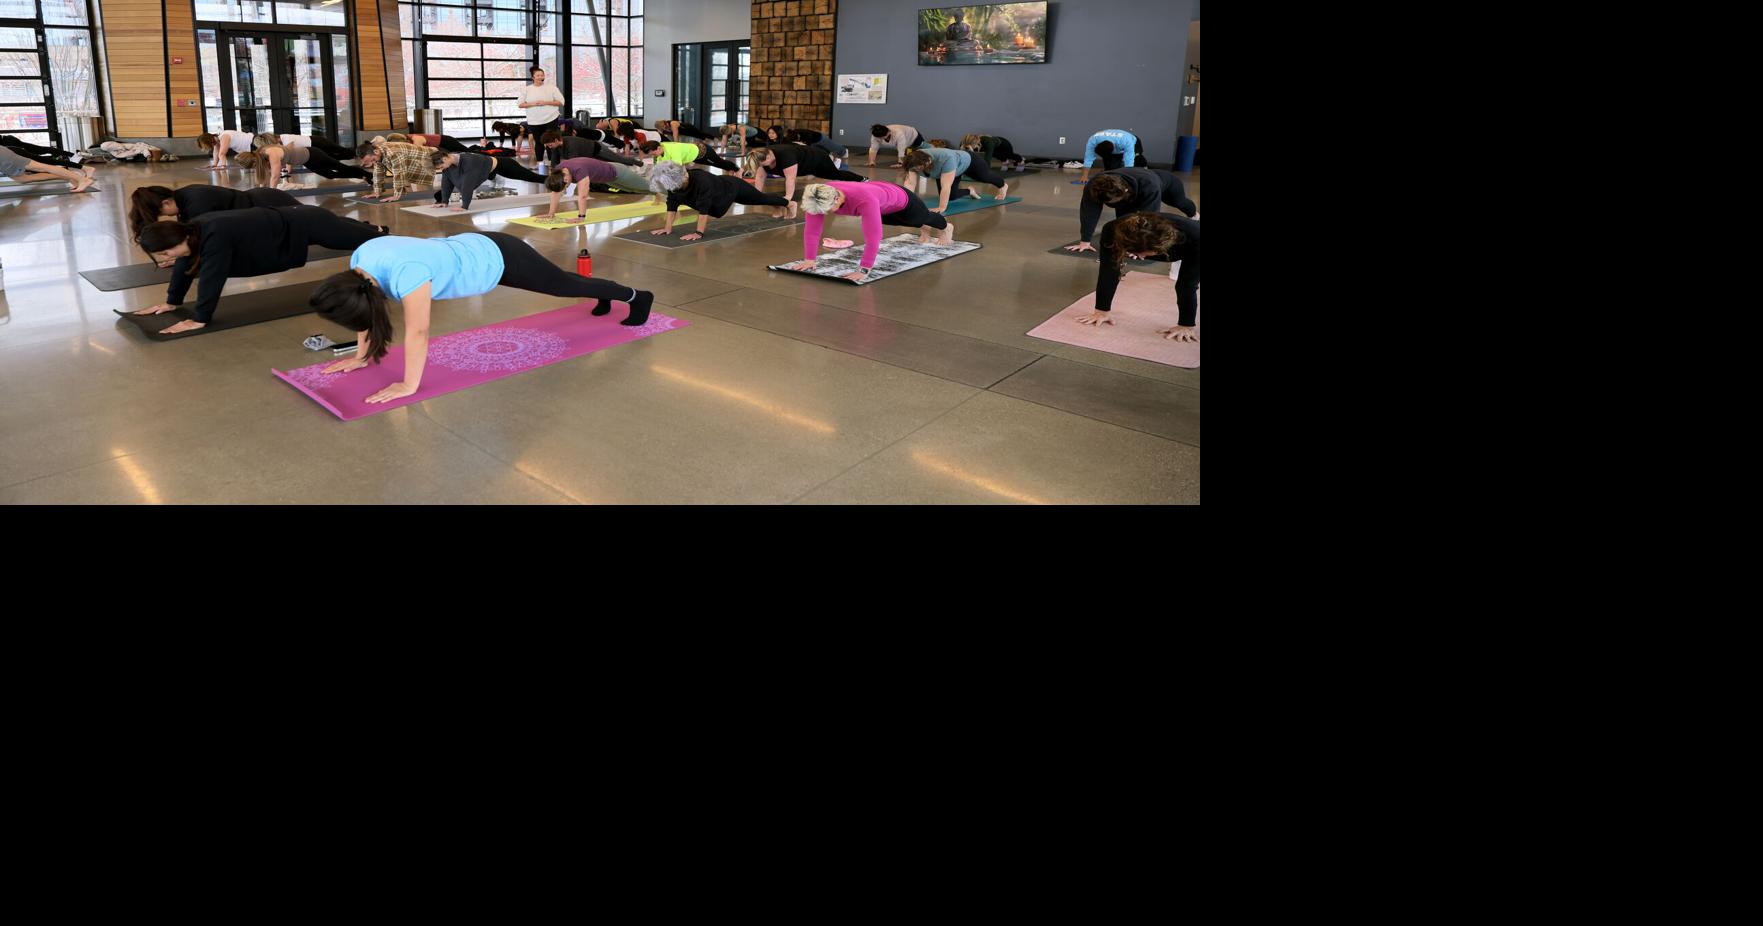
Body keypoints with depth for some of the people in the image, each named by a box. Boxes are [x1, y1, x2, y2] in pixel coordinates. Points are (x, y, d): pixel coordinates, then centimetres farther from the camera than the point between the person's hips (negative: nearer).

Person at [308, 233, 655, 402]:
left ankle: (637, 297, 42)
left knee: (568, 285, 17)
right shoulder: (361, 260, -18)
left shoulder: (405, 273, -43)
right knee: (562, 284, 31)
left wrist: (409, 385, -30)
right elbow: (366, 307, -2)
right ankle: (604, 299, 60)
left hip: (499, 258, -7)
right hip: (474, 247, 7)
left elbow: (417, 332, -38)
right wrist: (362, 355, 2)